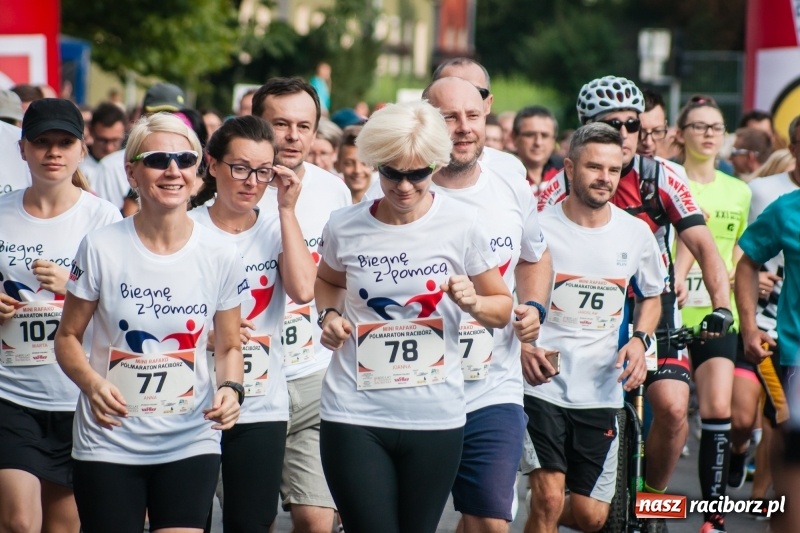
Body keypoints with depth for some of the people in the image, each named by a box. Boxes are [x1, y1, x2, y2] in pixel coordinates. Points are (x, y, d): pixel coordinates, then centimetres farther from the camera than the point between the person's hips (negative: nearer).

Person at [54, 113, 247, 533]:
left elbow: (229, 346, 10)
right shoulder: (101, 248, -6)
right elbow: (68, 337, 2)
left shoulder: (220, 256, -1)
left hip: (191, 442, 1)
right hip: (108, 445, -1)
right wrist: (92, 384, -18)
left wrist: (231, 388, -11)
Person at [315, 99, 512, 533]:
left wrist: (473, 303, -15)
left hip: (435, 416, 0)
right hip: (355, 415, 0)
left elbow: (502, 308, 7)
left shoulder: (461, 227, -4)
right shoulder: (344, 228, -1)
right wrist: (329, 315, 1)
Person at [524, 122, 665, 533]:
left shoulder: (636, 233, 3)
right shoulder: (539, 228, -8)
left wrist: (639, 340, 0)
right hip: (543, 382, -4)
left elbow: (651, 296, 20)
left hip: (600, 391, 4)